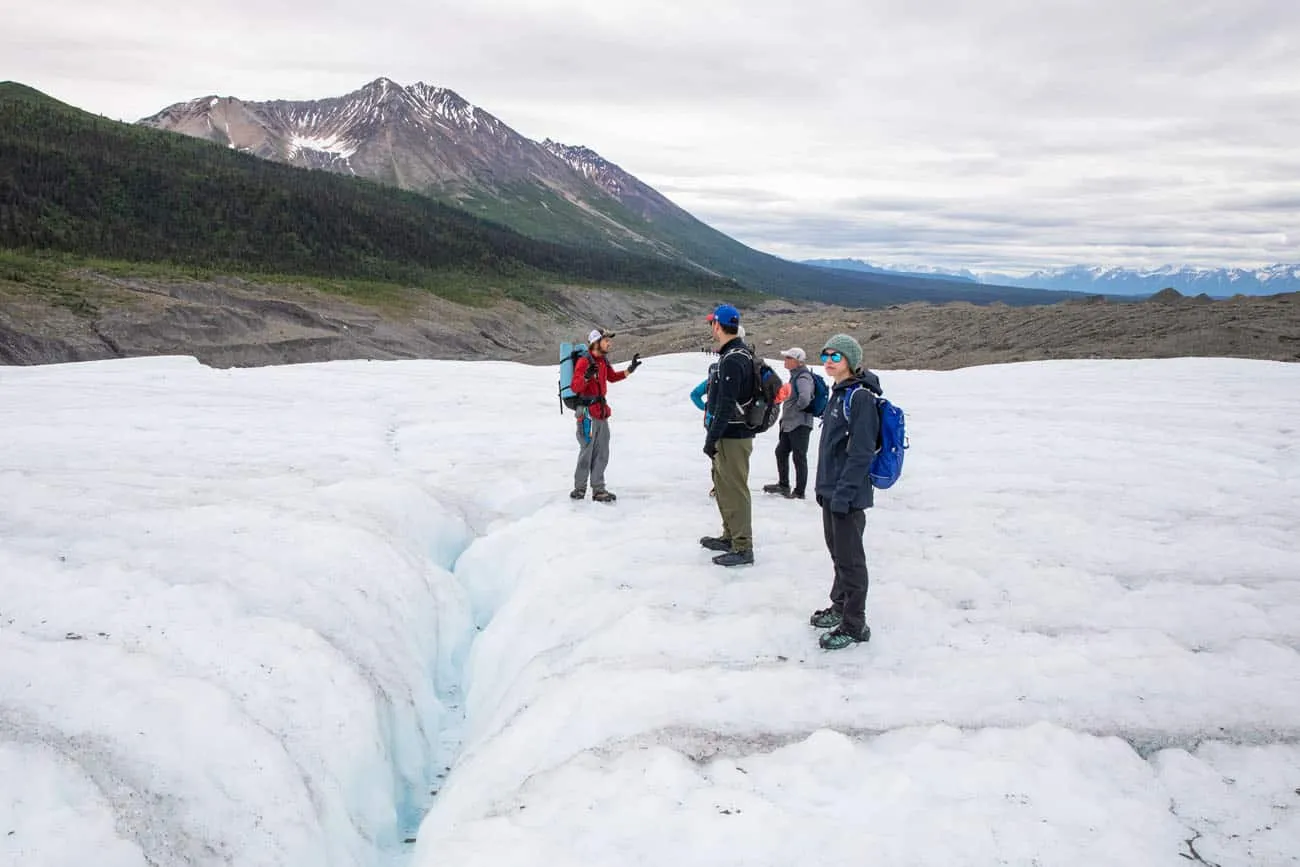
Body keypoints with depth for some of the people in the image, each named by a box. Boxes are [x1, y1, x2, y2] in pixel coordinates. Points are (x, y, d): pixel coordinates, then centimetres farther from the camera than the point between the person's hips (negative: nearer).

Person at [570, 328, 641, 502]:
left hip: (601, 412, 9)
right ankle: (579, 489, 9)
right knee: (586, 452, -3)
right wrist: (586, 377, -38)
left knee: (601, 454, 10)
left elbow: (612, 377, 29)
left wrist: (630, 369, 21)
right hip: (587, 412, -8)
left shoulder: (603, 361, 12)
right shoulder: (584, 361, -14)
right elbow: (575, 387, -20)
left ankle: (598, 489, 17)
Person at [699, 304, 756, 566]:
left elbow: (726, 405, -25)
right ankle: (730, 536, 33)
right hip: (732, 433, 11)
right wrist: (714, 435, 22)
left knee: (734, 490, -5)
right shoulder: (740, 353, 13)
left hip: (733, 436, -11)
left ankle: (743, 547, 1)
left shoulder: (732, 360, -20)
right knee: (723, 485, 21)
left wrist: (711, 438, -20)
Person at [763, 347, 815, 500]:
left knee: (799, 457, -2)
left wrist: (796, 408, -16)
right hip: (789, 423, 10)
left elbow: (805, 398, -34)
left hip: (800, 424, -10)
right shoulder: (795, 375, 13)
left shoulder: (803, 378, -18)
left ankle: (799, 491, 7)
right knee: (781, 452, 17)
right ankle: (783, 485, 29)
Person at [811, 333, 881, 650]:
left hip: (848, 494, -9)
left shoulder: (860, 397, -17)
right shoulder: (839, 393, 12)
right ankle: (840, 607, 35)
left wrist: (844, 492, -23)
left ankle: (854, 626, 8)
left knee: (849, 557, -1)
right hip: (831, 490, 9)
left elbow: (861, 452, -21)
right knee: (837, 551, 20)